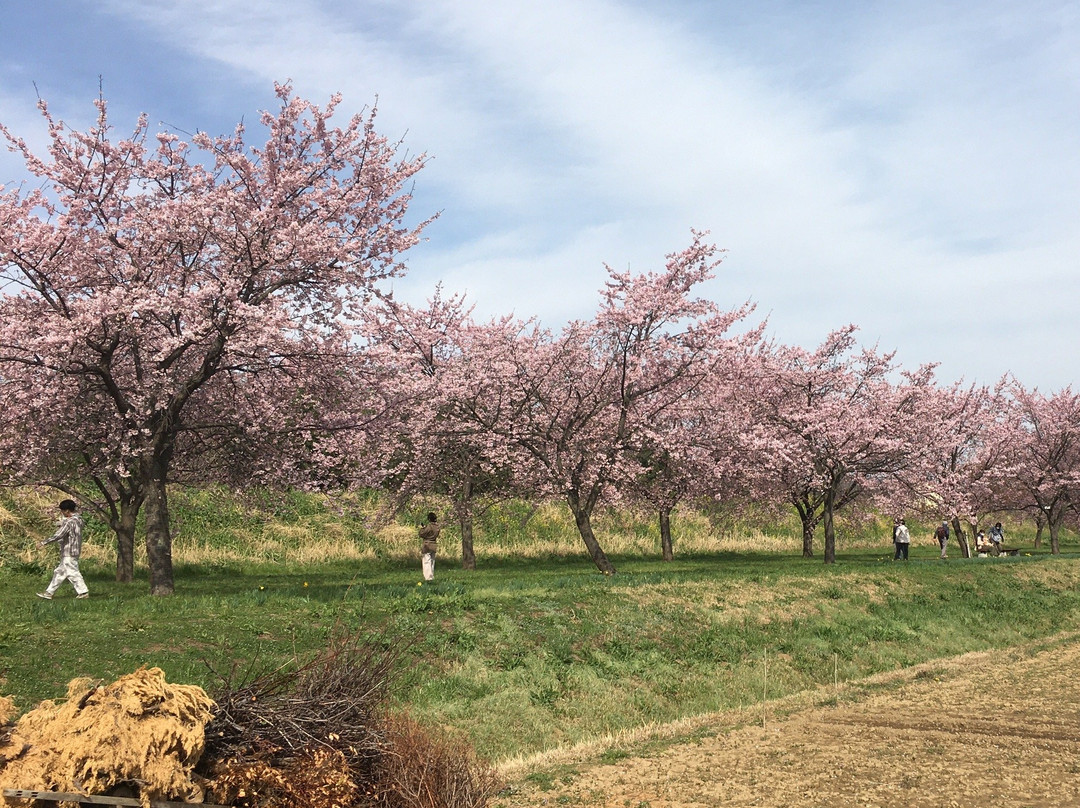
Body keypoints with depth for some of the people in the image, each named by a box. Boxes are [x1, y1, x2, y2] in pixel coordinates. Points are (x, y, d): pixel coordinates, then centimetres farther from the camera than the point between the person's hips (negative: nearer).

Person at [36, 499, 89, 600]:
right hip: (71, 552, 10)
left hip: (69, 553, -10)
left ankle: (83, 592, 1)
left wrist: (43, 543, -17)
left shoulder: (69, 522, -20)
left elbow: (58, 535, -23)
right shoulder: (78, 519, 8)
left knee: (72, 573, -3)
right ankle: (49, 593, 19)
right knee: (59, 572, 13)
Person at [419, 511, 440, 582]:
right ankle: (432, 576, 22)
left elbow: (421, 534, -15)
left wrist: (422, 528, 4)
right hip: (433, 546, 7)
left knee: (426, 562, -5)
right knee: (432, 562, 16)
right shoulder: (437, 527, 2)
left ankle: (428, 577, -10)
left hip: (426, 546, -7)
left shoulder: (429, 526, -20)